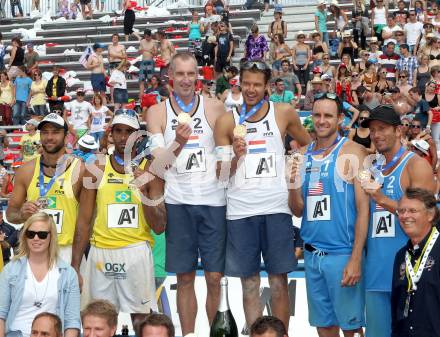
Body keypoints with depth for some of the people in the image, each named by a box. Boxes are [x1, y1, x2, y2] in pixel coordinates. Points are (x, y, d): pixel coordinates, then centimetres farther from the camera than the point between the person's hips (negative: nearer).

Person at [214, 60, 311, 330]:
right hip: (241, 210, 1)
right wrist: (236, 157, -13)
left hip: (276, 207, 0)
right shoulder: (227, 121, 4)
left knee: (279, 281, 2)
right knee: (249, 282, 5)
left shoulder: (284, 113, 4)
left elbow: (309, 146, 20)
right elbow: (221, 174, 4)